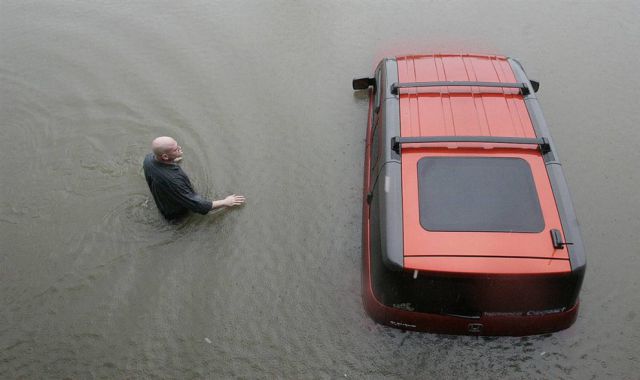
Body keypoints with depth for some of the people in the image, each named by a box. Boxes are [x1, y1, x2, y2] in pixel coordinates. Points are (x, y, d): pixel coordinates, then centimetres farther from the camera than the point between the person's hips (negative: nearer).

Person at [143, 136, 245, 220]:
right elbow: (196, 205, -35)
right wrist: (225, 202, -23)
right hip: (176, 214, -7)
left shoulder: (148, 158, -21)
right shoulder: (172, 180, -45)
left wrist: (171, 161, 23)